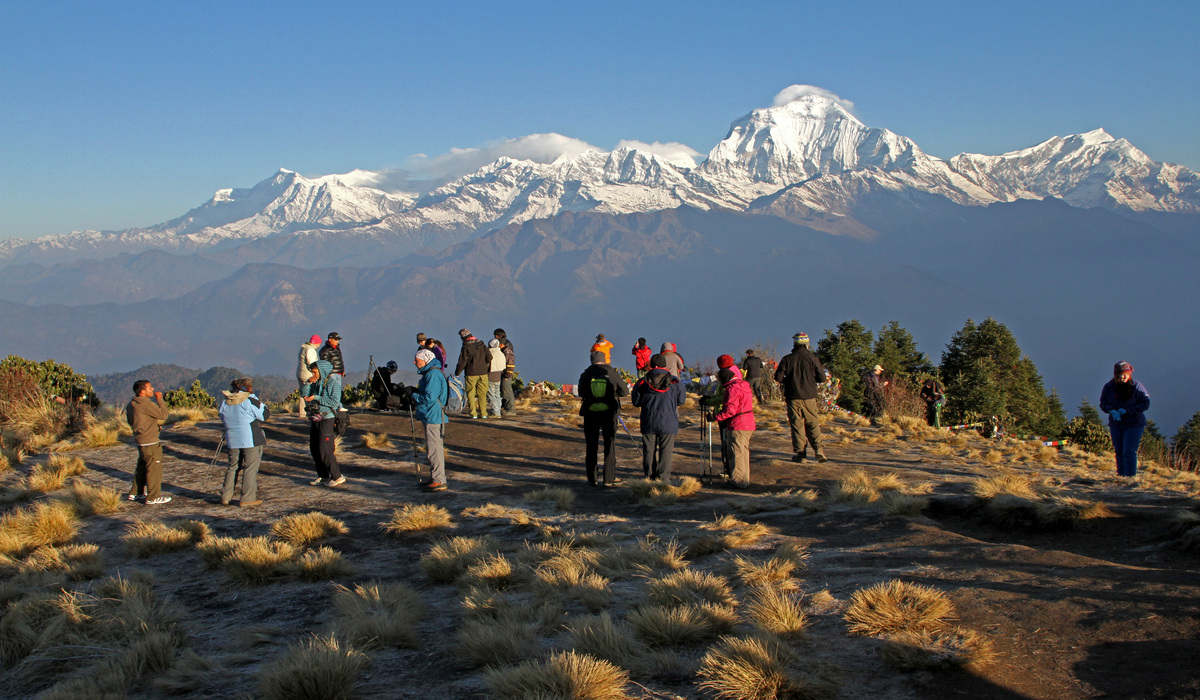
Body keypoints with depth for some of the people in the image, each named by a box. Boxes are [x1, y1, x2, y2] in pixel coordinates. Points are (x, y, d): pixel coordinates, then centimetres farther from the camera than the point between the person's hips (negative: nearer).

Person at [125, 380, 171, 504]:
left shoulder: (132, 404, 11)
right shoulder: (145, 403, -19)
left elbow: (130, 421, 19)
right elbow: (163, 414, -19)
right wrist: (160, 400, -8)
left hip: (140, 439, 10)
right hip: (150, 442, -10)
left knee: (142, 466, 20)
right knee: (154, 468, -4)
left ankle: (135, 493, 28)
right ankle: (153, 497, -1)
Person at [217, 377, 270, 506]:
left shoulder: (224, 403, 6)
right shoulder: (250, 400, -12)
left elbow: (224, 420, 17)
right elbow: (265, 415, -7)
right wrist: (261, 404, 8)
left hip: (232, 441, 6)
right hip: (251, 440, -5)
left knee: (233, 467, 16)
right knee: (251, 468, 1)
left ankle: (225, 497, 16)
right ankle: (247, 498, 1)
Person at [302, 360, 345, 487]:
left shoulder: (333, 382, -12)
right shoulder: (317, 382, 11)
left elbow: (334, 402, -19)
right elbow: (305, 395, 14)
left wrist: (316, 398, -20)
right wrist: (309, 383, -2)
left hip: (327, 418, -8)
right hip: (315, 419, 8)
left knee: (324, 450, -10)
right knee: (314, 449, 10)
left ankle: (337, 477, -2)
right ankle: (323, 476, 21)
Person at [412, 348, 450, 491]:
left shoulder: (433, 374, -18)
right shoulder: (429, 373, 16)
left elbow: (430, 398, -24)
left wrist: (414, 396, -10)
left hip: (433, 418, -11)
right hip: (431, 417, 11)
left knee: (434, 449, -8)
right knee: (434, 449, 16)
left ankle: (439, 481, -5)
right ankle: (435, 478, 24)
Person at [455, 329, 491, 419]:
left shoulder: (466, 347, -10)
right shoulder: (482, 345, 5)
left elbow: (462, 362, -10)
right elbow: (489, 357, 5)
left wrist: (457, 373, 0)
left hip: (471, 374, -4)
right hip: (483, 373, 4)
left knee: (471, 394, 5)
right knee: (482, 394, 10)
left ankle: (473, 413, 3)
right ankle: (483, 413, 9)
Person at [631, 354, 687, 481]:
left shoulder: (643, 382, -5)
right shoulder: (674, 382, -6)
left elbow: (636, 402, 2)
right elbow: (681, 400, 3)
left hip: (648, 422, 1)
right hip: (668, 423, -1)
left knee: (649, 449, 11)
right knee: (665, 449, 8)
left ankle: (649, 474, 17)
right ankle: (662, 475, 7)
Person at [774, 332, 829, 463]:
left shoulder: (787, 359, -2)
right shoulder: (812, 358, -3)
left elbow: (778, 379, -2)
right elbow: (822, 379, -1)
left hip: (793, 397, 0)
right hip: (809, 397, 0)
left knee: (797, 425, 4)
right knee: (812, 423, 10)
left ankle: (800, 453, 2)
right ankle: (818, 449, -4)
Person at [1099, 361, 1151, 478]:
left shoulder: (1136, 387, -11)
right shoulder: (1108, 387, -3)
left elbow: (1145, 404, -10)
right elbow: (1103, 404, 3)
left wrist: (1126, 410, -20)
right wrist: (1112, 411, -19)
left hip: (1134, 425, -4)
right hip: (1116, 425, 4)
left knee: (1129, 452, -11)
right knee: (1119, 451, 11)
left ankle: (1130, 476, -6)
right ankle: (1121, 474, 22)